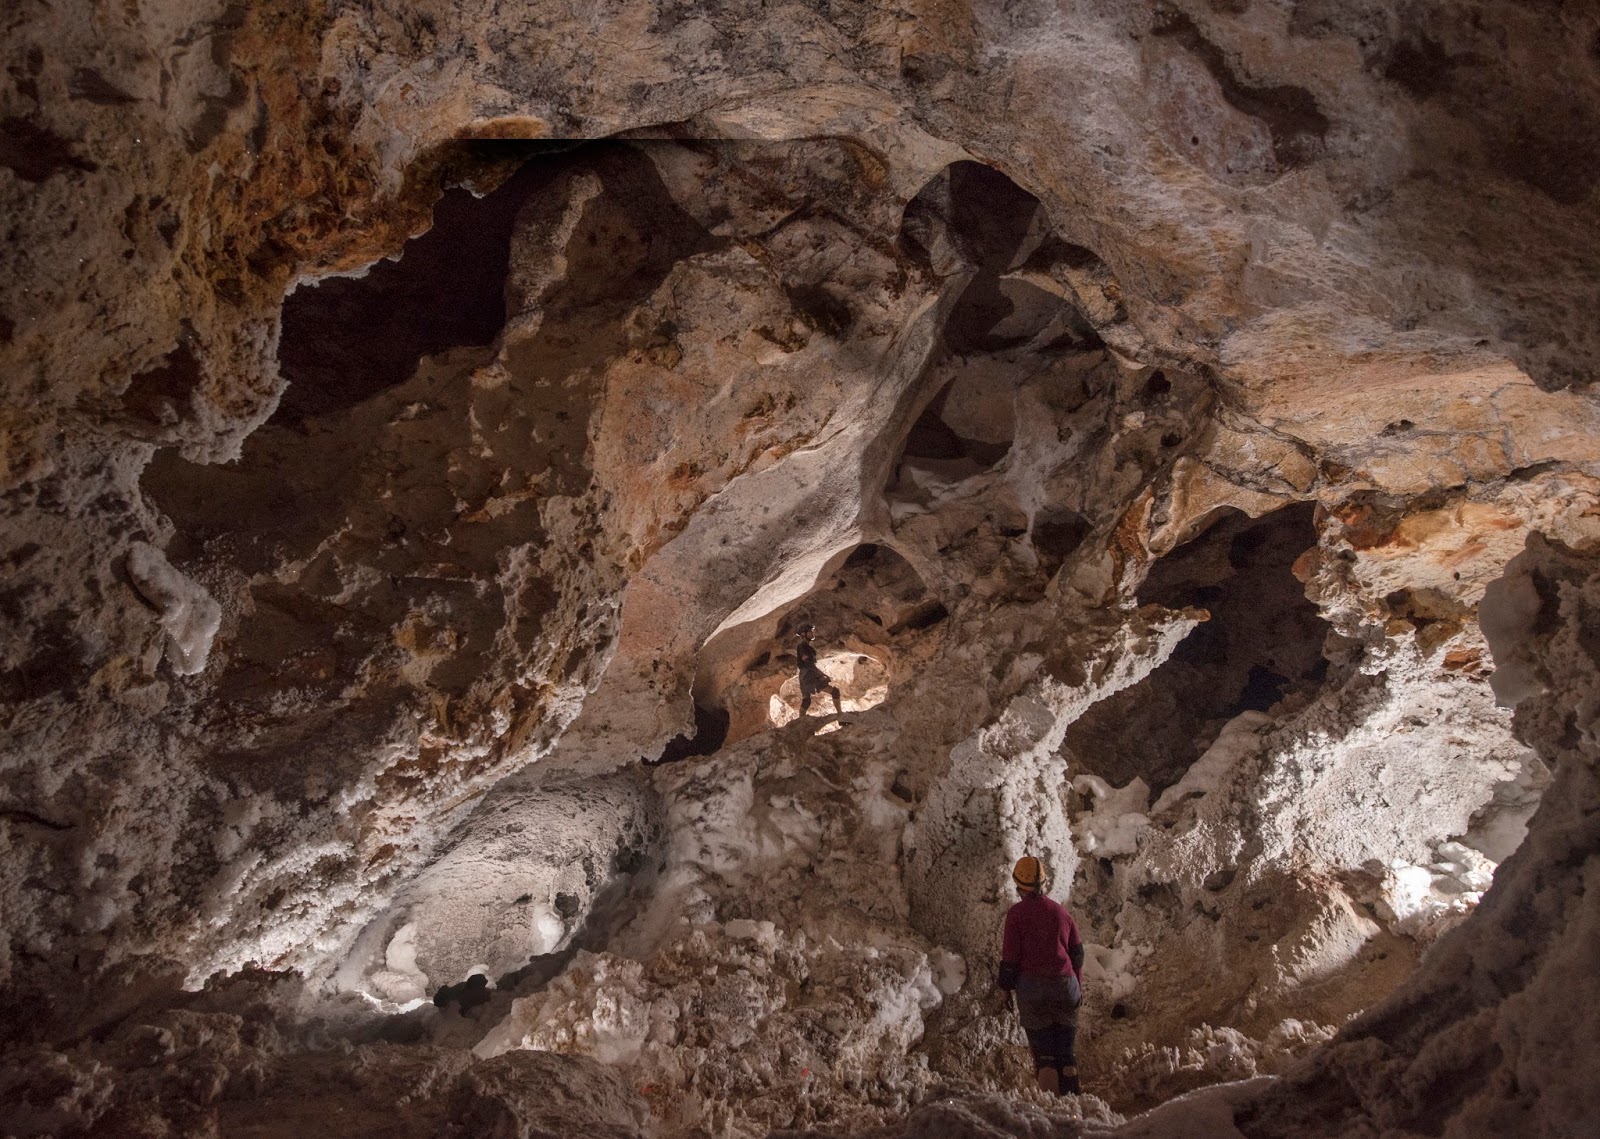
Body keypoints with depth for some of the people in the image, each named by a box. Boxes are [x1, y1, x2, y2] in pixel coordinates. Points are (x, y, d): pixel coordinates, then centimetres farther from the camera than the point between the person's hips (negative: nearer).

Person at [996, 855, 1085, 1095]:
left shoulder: (1016, 913, -3)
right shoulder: (1060, 911, 10)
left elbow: (1010, 954, -6)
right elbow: (1077, 951, 14)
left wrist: (1006, 988, 3)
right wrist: (1079, 985, 23)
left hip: (1032, 987, -3)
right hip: (1065, 986, 3)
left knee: (1043, 1052, 2)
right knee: (1066, 1051, 11)